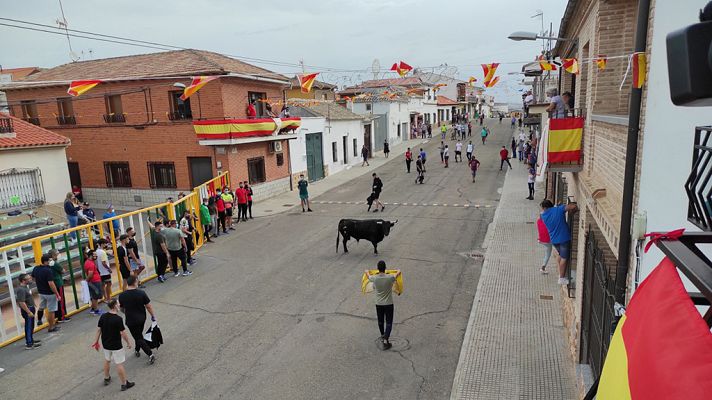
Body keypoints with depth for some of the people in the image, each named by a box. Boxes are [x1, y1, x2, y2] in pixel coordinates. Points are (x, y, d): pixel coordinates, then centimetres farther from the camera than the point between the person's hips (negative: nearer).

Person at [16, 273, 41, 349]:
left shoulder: (25, 287, 6)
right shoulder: (21, 290, -25)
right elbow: (21, 303, -28)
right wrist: (29, 312, -25)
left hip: (30, 309, 10)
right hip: (27, 310, -10)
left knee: (31, 326, 22)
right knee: (29, 326, -2)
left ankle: (30, 339, 36)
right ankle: (29, 344, 6)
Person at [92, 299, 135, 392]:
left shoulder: (103, 317, -7)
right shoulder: (118, 319, -25)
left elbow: (98, 330, 2)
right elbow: (123, 333, -20)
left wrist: (96, 341, 15)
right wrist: (128, 343, -6)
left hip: (105, 344, 7)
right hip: (116, 346, -6)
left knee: (107, 360, 27)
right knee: (119, 364, 4)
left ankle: (106, 379, 45)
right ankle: (124, 384, 14)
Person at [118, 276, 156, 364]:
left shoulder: (122, 296, -12)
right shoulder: (141, 293, -16)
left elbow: (122, 308, 4)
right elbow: (148, 306, -11)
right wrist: (153, 316, 3)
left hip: (131, 321, -1)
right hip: (142, 318, 1)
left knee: (139, 338, 5)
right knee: (139, 335, 25)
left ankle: (150, 354, -4)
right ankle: (137, 350, 40)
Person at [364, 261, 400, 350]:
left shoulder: (374, 278, -14)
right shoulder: (390, 278, -18)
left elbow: (368, 276, 12)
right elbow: (398, 274, 6)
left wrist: (367, 271, 35)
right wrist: (398, 271, 30)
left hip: (379, 304, 2)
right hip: (389, 304, -2)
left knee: (380, 321, 21)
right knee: (389, 322, 5)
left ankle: (383, 336, 40)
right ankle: (386, 340, -5)